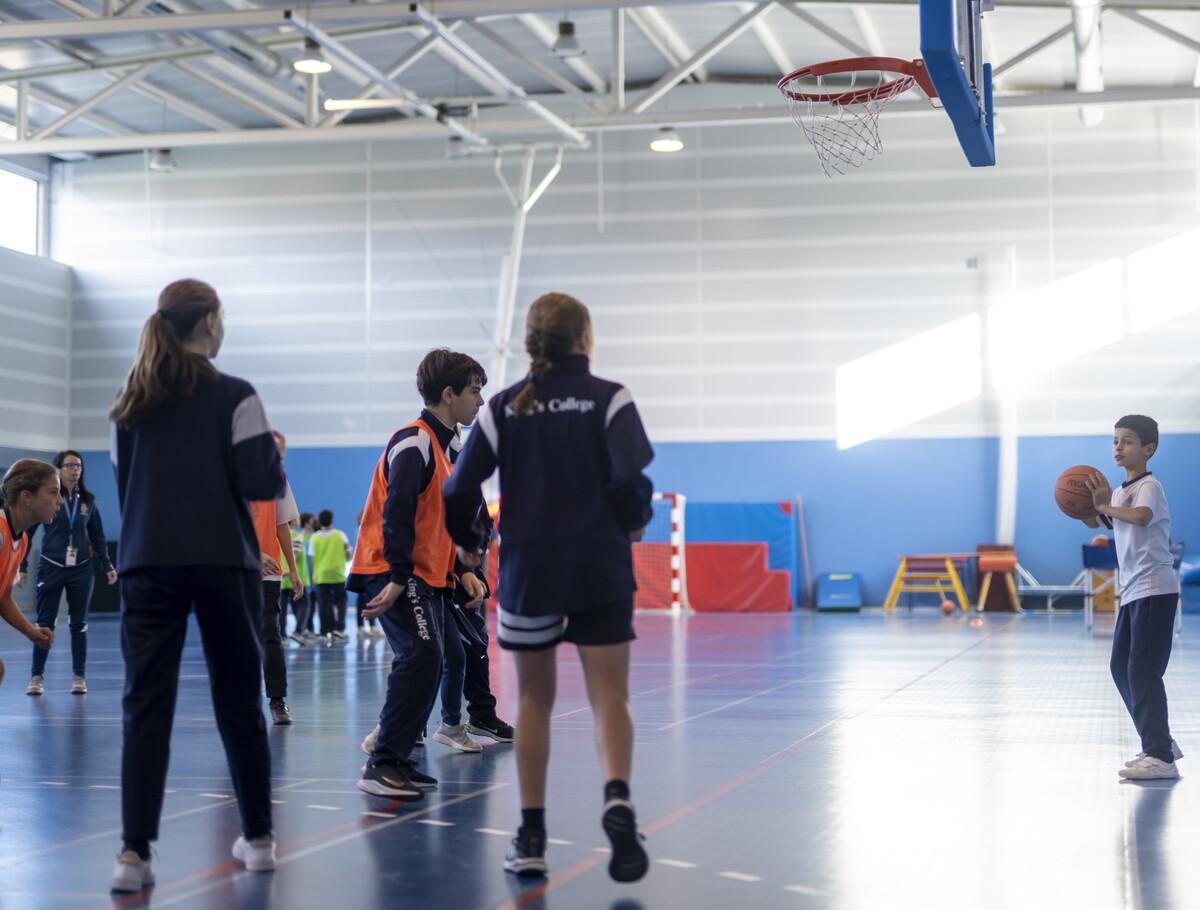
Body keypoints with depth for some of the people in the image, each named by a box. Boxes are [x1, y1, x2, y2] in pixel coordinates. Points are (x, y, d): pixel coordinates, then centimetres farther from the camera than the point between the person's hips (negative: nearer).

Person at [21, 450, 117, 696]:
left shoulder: (87, 500, 5)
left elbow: (98, 537, 12)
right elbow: (27, 532, -2)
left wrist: (107, 566, 6)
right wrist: (22, 567, -7)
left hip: (81, 570, 2)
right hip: (51, 567, -2)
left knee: (79, 624, 5)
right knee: (45, 623, 1)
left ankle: (79, 676, 11)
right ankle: (37, 677, 9)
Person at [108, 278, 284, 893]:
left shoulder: (130, 402, 10)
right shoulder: (233, 396, -4)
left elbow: (123, 486, 15)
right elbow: (261, 483, -9)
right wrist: (276, 464, 12)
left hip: (147, 563, 3)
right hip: (223, 562, -3)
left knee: (146, 704, -2)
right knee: (239, 699, 9)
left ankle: (134, 853, -11)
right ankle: (258, 839, 18)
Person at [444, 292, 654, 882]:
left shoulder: (504, 406, 3)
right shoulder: (608, 399, -3)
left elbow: (458, 490, 0)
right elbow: (630, 479, -14)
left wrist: (468, 542, 18)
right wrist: (634, 523, 6)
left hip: (528, 568, 2)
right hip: (600, 569, -2)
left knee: (534, 698, 12)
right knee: (609, 694, 1)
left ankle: (531, 838, 11)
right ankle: (617, 799, -25)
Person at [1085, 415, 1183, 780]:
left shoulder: (1149, 485, -11)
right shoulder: (1120, 491, 17)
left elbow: (1141, 516, -32)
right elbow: (1095, 521, 20)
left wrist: (1105, 506, -22)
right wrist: (1093, 504, 1)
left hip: (1155, 589, -10)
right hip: (1133, 592, 10)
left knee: (1142, 669, -14)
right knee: (1121, 667, 13)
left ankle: (1161, 758, -14)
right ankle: (1160, 743, 23)